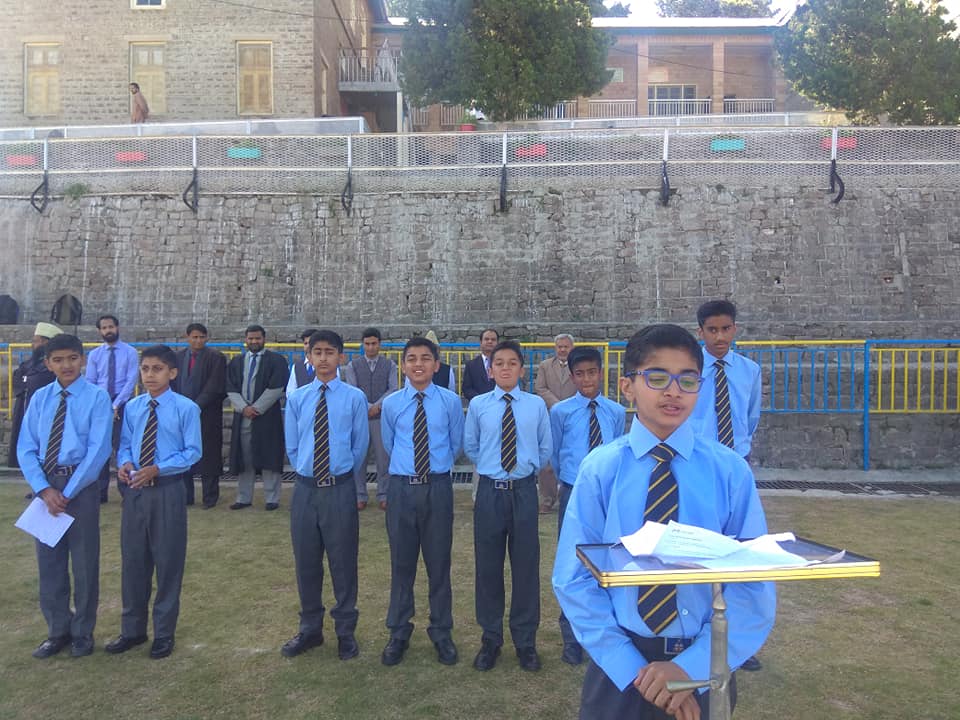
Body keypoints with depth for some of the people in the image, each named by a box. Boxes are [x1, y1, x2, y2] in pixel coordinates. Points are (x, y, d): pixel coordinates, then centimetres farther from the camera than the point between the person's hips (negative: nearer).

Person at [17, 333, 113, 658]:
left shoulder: (97, 397, -8)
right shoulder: (40, 398, 4)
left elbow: (98, 450, -13)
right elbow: (25, 448, 2)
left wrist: (68, 492, -15)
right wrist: (44, 489, -10)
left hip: (81, 486, -4)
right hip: (45, 485, 4)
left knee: (84, 562, 7)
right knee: (49, 562, 12)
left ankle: (82, 633, 24)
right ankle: (57, 631, 29)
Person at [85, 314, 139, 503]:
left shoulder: (130, 352, -1)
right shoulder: (94, 354, 8)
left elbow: (131, 381, -8)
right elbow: (89, 383, 5)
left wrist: (115, 406, -13)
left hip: (122, 404, -3)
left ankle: (126, 491, 2)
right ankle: (100, 491, 13)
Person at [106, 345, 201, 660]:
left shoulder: (186, 408, -9)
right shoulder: (132, 407, 5)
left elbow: (193, 452, -9)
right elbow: (125, 444, 12)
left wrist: (157, 469, -19)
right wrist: (125, 463, -10)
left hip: (168, 491, -4)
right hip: (135, 491, 4)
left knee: (168, 562, 6)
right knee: (132, 561, 13)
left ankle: (164, 632, 22)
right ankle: (132, 629, 30)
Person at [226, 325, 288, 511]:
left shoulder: (276, 361, 1)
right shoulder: (236, 363, 15)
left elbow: (275, 388, -7)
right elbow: (231, 389, 7)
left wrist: (256, 408, -11)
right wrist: (243, 408, -8)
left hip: (267, 417, -4)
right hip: (242, 417, 4)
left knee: (269, 459, -2)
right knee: (244, 459, 7)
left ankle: (271, 499, 6)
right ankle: (244, 498, 16)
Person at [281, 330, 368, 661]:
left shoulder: (355, 398, -4)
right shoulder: (296, 398, 3)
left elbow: (360, 446, 3)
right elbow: (291, 447, 10)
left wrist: (341, 474, 7)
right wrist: (307, 472, 9)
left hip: (340, 489, -3)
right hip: (305, 488, 3)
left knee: (343, 562, 7)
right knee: (306, 562, 14)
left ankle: (346, 632, 25)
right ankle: (310, 629, 32)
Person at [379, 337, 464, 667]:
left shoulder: (450, 401, -3)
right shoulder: (391, 403, -1)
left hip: (438, 487, -1)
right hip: (402, 488, 1)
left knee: (439, 563, 10)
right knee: (401, 563, 11)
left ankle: (441, 632, 28)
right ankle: (399, 633, 29)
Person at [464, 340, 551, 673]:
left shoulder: (537, 405, 0)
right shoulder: (478, 405, 0)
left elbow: (545, 449, 12)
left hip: (523, 492, 0)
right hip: (490, 492, 0)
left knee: (526, 567, 8)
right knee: (488, 567, 9)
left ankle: (525, 642, 25)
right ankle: (490, 640, 27)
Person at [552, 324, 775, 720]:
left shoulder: (731, 471, -9)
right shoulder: (600, 468, -10)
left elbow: (754, 587, -7)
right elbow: (574, 581, -7)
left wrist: (692, 668, -15)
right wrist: (632, 669, -13)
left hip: (705, 670, 1)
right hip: (619, 669, 0)